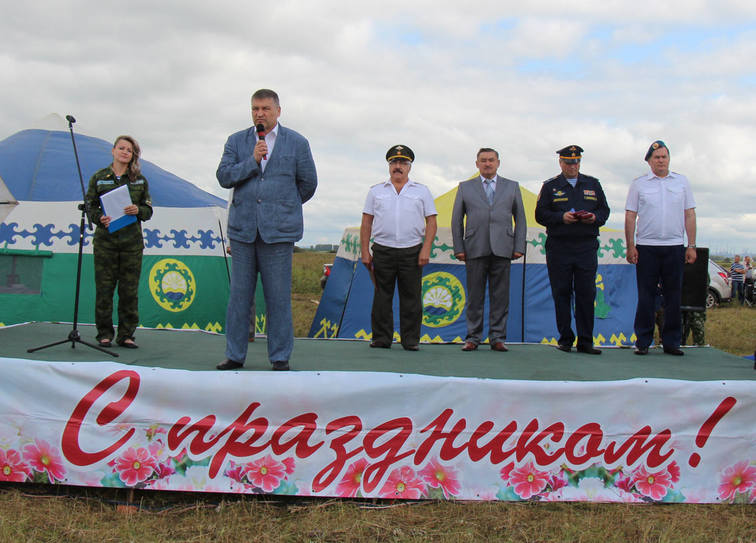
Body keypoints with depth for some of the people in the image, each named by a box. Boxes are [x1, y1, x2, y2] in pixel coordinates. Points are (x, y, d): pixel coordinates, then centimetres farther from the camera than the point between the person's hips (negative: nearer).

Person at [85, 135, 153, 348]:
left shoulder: (140, 180, 10)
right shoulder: (99, 177, 8)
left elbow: (148, 210, 11)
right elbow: (90, 207, 7)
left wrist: (138, 210, -11)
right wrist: (100, 218, -14)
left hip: (132, 242, 1)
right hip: (105, 241, -1)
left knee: (130, 289, 1)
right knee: (104, 287, 0)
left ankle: (126, 334, 10)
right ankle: (104, 333, 11)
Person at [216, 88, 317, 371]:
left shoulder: (297, 143, 5)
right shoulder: (236, 141, 10)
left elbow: (308, 183, 11)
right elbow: (223, 176, 0)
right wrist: (252, 160, -11)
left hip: (279, 230, -2)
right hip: (242, 228, 2)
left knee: (278, 296, 0)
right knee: (239, 294, 6)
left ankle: (280, 356, 9)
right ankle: (234, 354, 15)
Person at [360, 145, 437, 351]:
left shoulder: (421, 191, 12)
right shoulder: (376, 191, 14)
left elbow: (431, 222, 7)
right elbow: (366, 223, 11)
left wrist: (426, 249, -6)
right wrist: (364, 251, 3)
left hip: (412, 251, 0)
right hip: (383, 251, 1)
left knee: (411, 298, 0)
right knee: (382, 297, 2)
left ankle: (411, 340, 7)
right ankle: (381, 339, 9)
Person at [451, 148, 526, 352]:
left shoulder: (512, 187, 14)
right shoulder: (465, 187, 12)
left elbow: (520, 218, 12)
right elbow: (457, 220, 11)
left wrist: (519, 247, 2)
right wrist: (459, 248, 2)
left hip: (502, 250, 0)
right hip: (475, 250, 0)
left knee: (500, 296, 1)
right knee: (475, 296, 2)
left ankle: (497, 338, 9)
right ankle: (473, 338, 10)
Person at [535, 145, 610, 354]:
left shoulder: (593, 184, 15)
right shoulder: (550, 186, 7)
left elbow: (604, 210, 15)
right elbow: (540, 214, 1)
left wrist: (595, 217, -7)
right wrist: (561, 217, -15)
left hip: (587, 247, 2)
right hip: (558, 248, -1)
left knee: (586, 293, -1)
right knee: (561, 294, 1)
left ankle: (585, 341, 5)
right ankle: (565, 339, 10)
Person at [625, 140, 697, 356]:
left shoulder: (682, 182, 11)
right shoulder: (639, 184, 6)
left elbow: (689, 215, 10)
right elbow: (630, 216, 4)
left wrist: (692, 245, 4)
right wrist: (630, 246, -3)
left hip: (675, 246, 2)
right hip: (646, 247, -1)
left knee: (674, 296, 4)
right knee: (645, 296, 0)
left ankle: (671, 342, 12)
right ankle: (643, 342, 7)